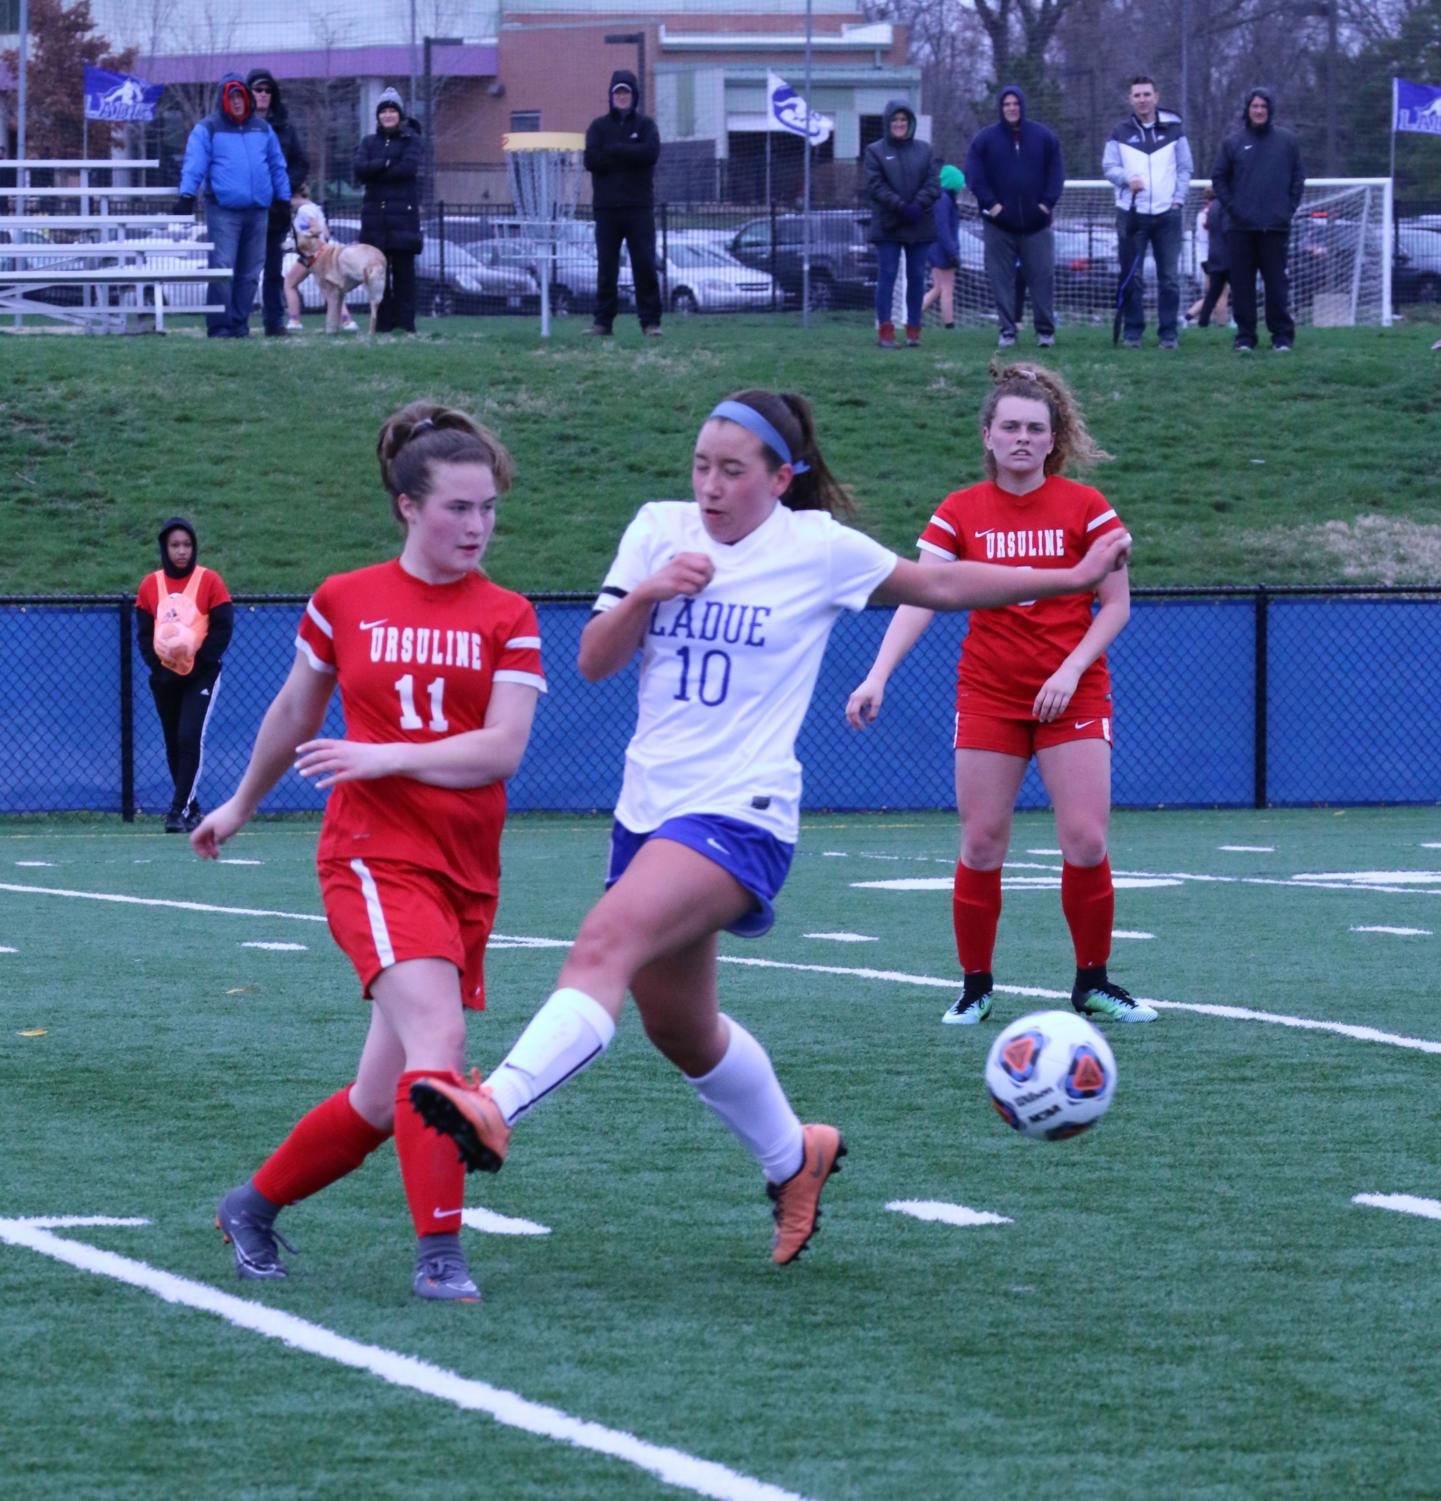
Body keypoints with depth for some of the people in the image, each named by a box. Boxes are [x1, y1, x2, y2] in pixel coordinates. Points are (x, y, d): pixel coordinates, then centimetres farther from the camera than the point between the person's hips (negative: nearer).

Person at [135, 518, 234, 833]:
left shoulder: (209, 581, -3)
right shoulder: (150, 585, 6)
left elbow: (223, 628, -6)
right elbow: (143, 633, 8)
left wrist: (199, 664, -13)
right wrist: (157, 666, -7)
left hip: (201, 676, -4)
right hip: (165, 677, 4)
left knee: (190, 739, -16)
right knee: (174, 745, 8)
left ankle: (179, 811, -17)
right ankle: (191, 810, 19)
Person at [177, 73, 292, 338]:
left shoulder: (262, 129, 17)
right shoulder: (208, 129, 4)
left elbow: (277, 166, 22)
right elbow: (194, 164, -3)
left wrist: (283, 197, 18)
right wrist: (188, 194, -15)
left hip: (258, 211, 5)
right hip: (223, 211, -5)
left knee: (250, 273, 6)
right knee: (222, 268, -12)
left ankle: (239, 324, 13)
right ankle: (219, 325, -10)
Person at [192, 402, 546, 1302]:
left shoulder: (507, 619, 3)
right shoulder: (342, 603, 4)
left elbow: (502, 748, -9)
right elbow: (296, 713, 20)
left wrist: (384, 757, -18)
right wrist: (242, 806, 32)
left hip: (466, 873, 2)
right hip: (373, 853, -2)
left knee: (382, 1101, 6)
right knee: (438, 1034, -26)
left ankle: (257, 1204, 29)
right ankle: (440, 1252, -24)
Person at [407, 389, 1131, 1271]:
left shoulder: (817, 548, -2)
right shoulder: (660, 530, 7)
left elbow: (944, 585, 10)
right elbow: (594, 663, 5)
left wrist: (1075, 576, 10)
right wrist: (647, 594, -13)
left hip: (740, 815, -6)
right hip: (650, 805, 6)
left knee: (606, 943, -30)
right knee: (680, 1031, 17)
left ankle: (496, 1108, -45)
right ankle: (792, 1158, 41)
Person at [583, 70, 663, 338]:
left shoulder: (645, 125, 9)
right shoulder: (599, 126, 10)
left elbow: (651, 153, -10)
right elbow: (591, 160, -5)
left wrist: (614, 150, -9)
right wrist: (629, 156, -8)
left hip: (639, 207, -1)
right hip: (606, 206, 1)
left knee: (645, 263, -5)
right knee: (606, 266, 1)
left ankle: (650, 321, -3)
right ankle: (603, 321, 4)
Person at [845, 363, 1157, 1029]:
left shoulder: (1085, 506, -1)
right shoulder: (959, 513, 1)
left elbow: (1116, 603, 1)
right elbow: (918, 598, -5)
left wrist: (1071, 670, -13)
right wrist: (878, 675, -19)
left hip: (1072, 693, -1)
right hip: (987, 693, 1)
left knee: (1085, 841, -8)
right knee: (981, 844, -3)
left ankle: (1093, 982, 8)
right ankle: (975, 987, 9)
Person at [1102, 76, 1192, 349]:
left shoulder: (1173, 130, 7)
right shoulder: (1121, 133, 7)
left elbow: (1185, 168, 9)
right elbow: (1108, 167, 4)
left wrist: (1178, 200, -2)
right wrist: (1127, 179, -16)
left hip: (1167, 213, 0)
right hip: (1131, 214, 0)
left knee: (1169, 276, -1)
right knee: (1131, 276, -1)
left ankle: (1168, 332, 4)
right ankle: (1133, 331, 5)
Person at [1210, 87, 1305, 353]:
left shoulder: (1286, 141, 6)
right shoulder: (1233, 142, 5)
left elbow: (1298, 179, 11)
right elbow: (1218, 177, 8)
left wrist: (1289, 209, 1)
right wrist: (1231, 207, -1)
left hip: (1276, 226, -1)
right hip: (1241, 227, 1)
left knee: (1276, 282, -1)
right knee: (1242, 283, 1)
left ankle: (1282, 335, 3)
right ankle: (1245, 336, 5)